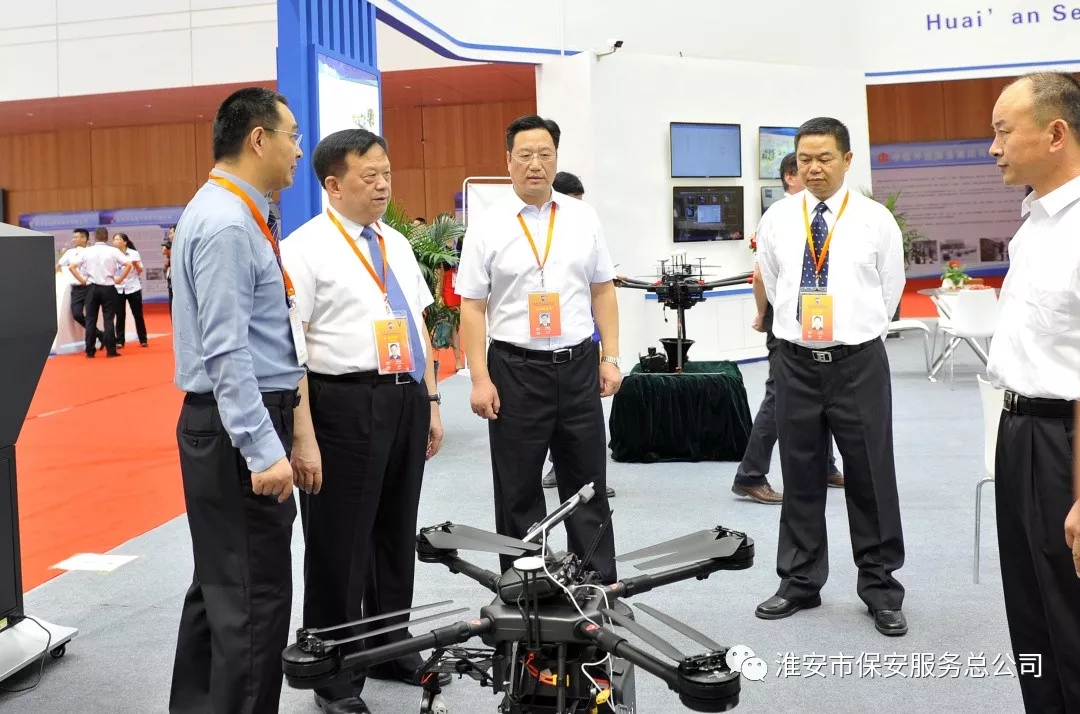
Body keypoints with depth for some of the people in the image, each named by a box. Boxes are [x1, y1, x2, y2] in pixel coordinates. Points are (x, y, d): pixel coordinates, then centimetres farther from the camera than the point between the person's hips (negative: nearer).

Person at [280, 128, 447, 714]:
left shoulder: (397, 244, 13)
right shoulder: (305, 248, -9)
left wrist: (431, 401, 12)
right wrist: (304, 438, -19)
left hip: (406, 400, 7)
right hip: (346, 404, -7)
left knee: (397, 532, 19)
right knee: (339, 544, 5)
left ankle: (390, 647, 38)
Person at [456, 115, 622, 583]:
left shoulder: (583, 218, 6)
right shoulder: (487, 227, -2)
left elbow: (603, 291, 9)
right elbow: (472, 308, -4)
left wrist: (611, 357, 3)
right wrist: (480, 379, -10)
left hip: (578, 366, 2)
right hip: (515, 369, -2)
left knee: (587, 484, 12)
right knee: (518, 492, 9)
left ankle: (600, 586, 25)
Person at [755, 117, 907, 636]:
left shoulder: (876, 219, -2)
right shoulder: (776, 219, 3)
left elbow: (891, 288, 9)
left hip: (859, 362, -2)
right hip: (795, 363, 2)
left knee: (871, 479, 5)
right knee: (800, 480, 10)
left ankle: (881, 589, 20)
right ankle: (799, 582, 25)